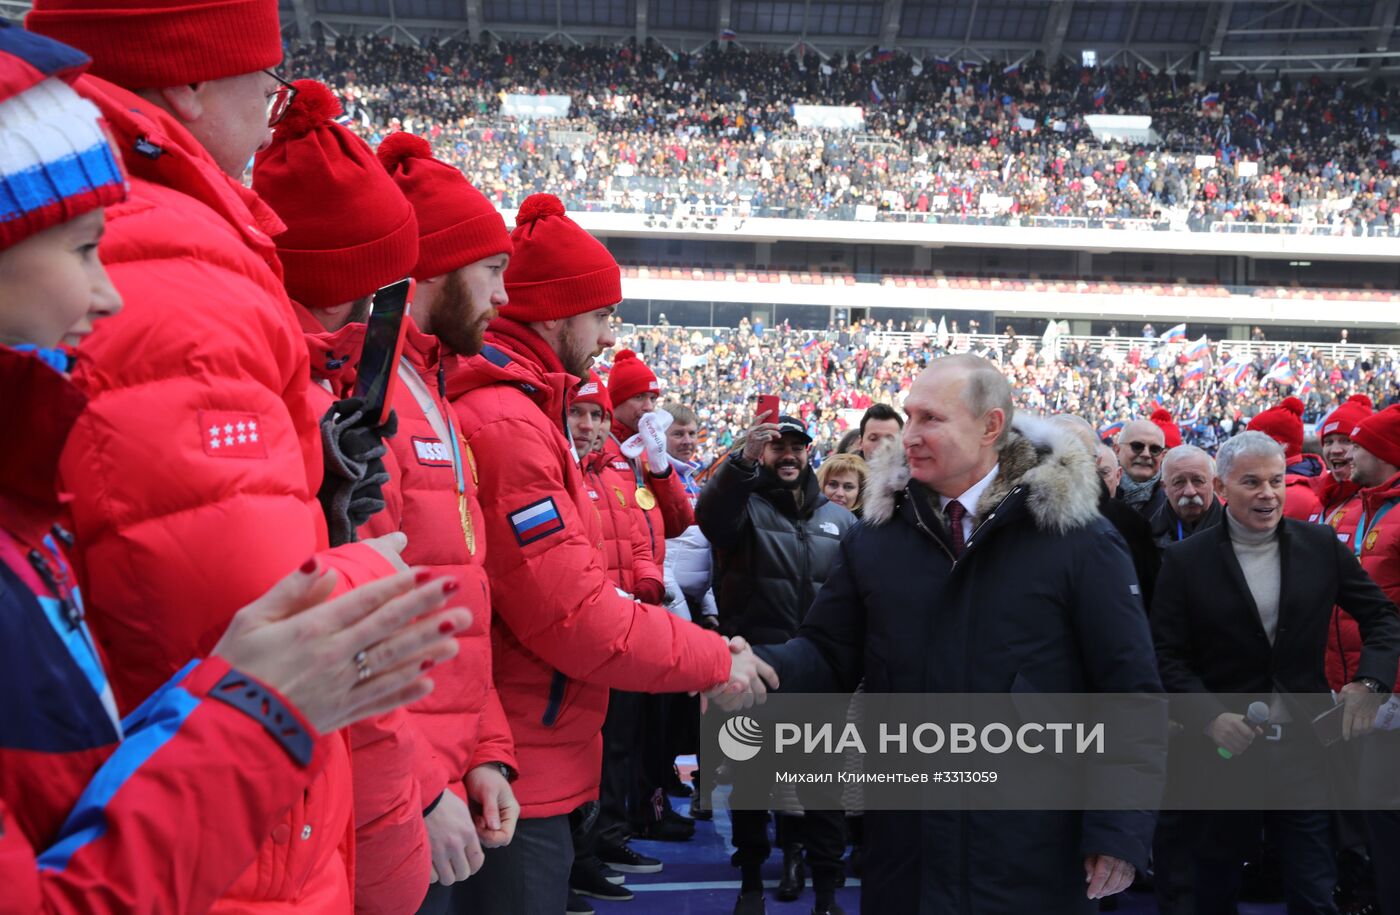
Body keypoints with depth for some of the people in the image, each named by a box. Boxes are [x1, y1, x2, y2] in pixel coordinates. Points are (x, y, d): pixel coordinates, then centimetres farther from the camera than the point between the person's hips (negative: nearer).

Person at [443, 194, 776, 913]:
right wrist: (715, 660, -11)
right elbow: (573, 613, -22)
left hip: (536, 763, 10)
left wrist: (698, 645, 6)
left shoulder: (522, 413, 14)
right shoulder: (507, 426, -19)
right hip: (521, 770, -10)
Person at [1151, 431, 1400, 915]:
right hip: (1225, 747, -1)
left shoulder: (1321, 545, 1)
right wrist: (1209, 717, -19)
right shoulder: (1185, 560, -6)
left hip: (1305, 752, 1)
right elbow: (1168, 656, -7)